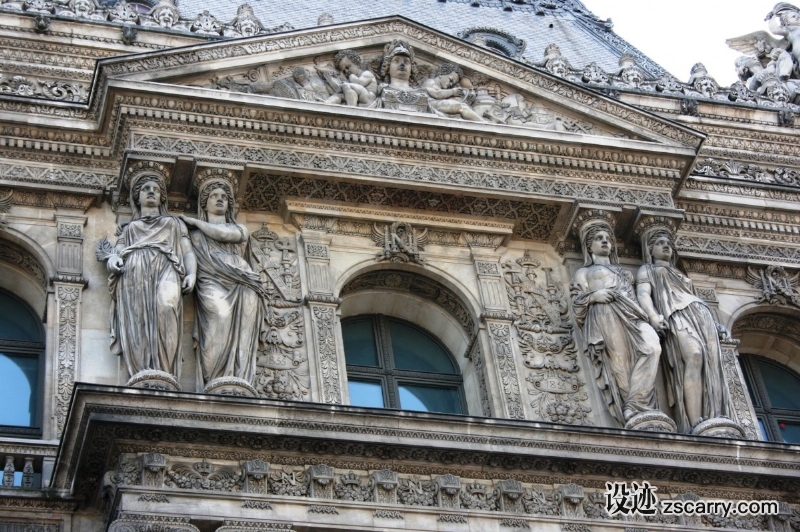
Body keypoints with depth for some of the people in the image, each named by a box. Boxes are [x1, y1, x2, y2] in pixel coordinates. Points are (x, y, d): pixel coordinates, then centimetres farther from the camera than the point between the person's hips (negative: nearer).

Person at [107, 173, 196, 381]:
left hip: (164, 270, -2)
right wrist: (112, 259, -1)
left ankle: (164, 374, -46)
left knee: (165, 305, -36)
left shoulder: (174, 223, 34)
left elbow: (188, 252, 22)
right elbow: (117, 252, 26)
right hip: (133, 275, 2)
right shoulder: (129, 229, 37)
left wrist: (191, 274, 0)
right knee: (136, 324, -23)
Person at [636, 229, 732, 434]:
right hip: (676, 315, -6)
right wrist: (653, 316, -16)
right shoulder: (647, 270, 24)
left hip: (702, 316, 7)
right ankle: (695, 425, -45)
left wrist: (717, 324, 19)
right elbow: (643, 294, 5)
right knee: (694, 356, -33)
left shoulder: (680, 274, 41)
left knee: (712, 363, -19)